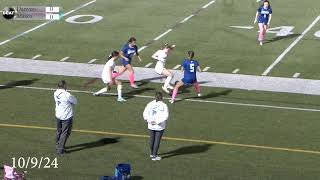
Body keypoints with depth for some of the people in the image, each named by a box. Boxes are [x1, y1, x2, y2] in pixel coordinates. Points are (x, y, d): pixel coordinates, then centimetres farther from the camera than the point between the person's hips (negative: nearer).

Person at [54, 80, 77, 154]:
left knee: (59, 131, 22)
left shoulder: (55, 94, -3)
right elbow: (75, 102, -9)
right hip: (67, 117, -7)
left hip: (58, 115, 7)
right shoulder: (67, 95, -23)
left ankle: (57, 146, 35)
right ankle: (60, 149, 1)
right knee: (65, 133, 2)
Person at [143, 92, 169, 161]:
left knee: (152, 139, 20)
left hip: (151, 126, 4)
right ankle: (154, 156, 8)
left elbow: (145, 114, -5)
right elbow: (165, 116, -20)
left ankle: (152, 153, 35)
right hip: (160, 127, -4)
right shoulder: (164, 105, -12)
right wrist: (157, 122, -19)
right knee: (157, 140, 5)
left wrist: (149, 121, -6)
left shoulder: (150, 104, -2)